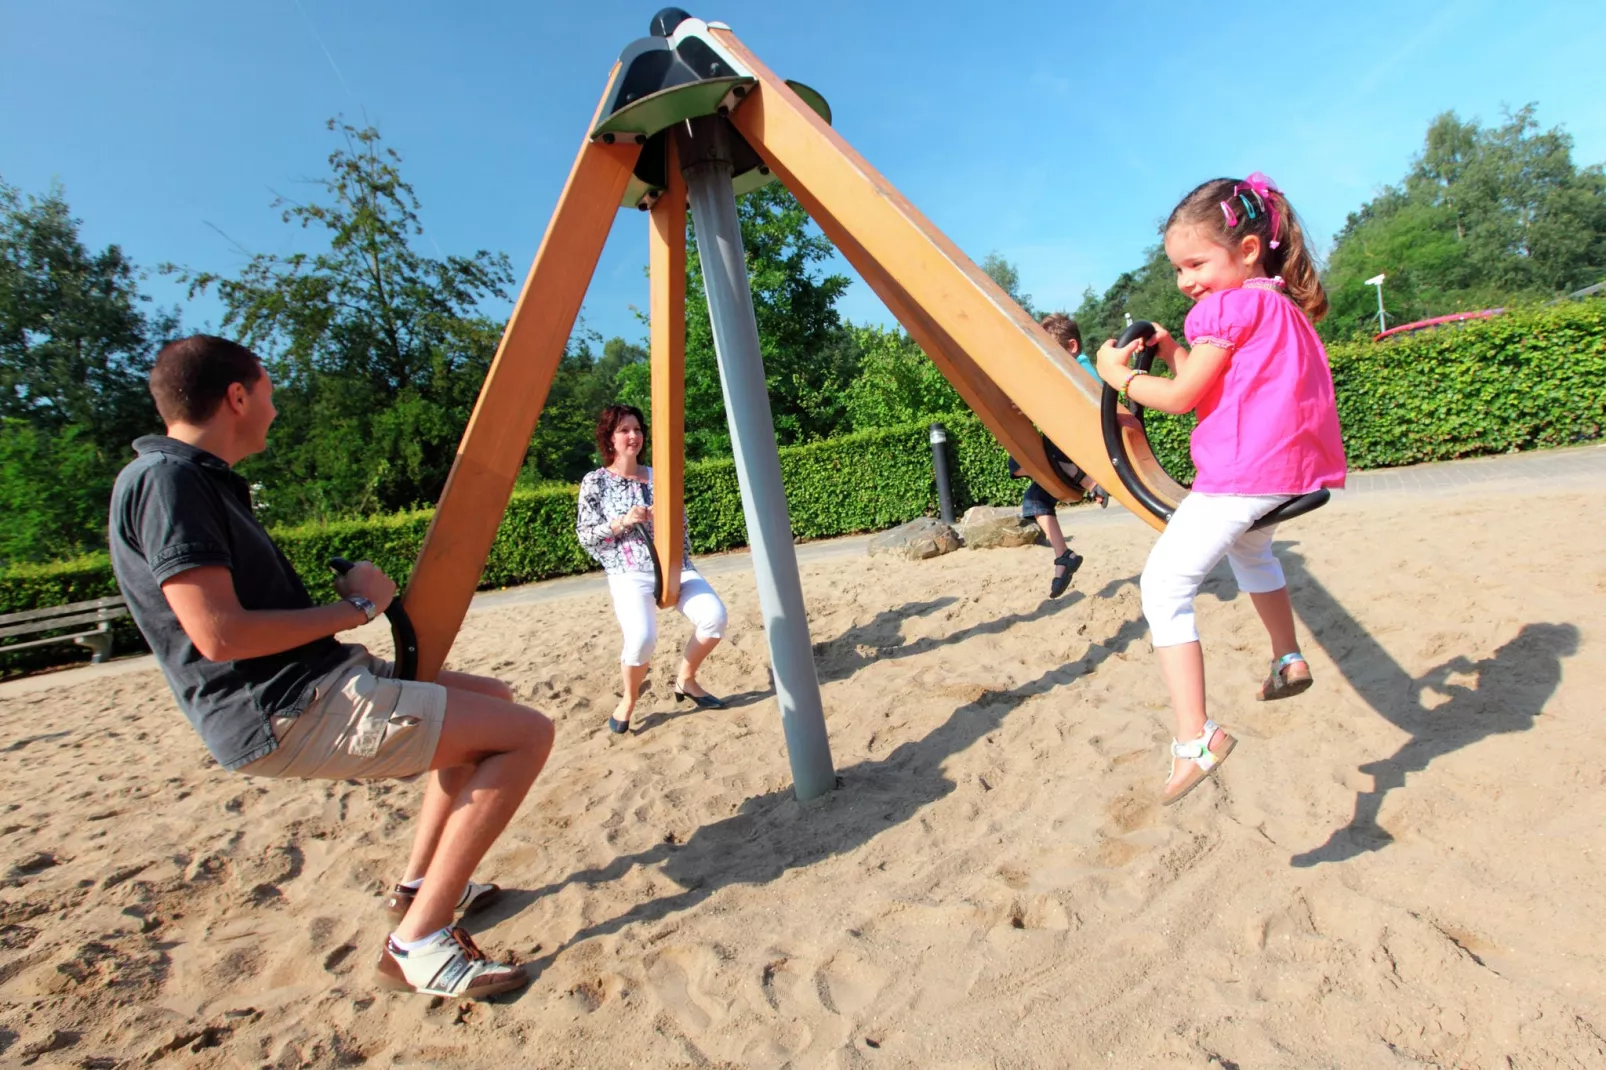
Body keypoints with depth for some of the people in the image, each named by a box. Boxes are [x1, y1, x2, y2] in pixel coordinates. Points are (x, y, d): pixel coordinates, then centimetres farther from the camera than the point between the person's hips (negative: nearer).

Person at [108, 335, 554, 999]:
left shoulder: (201, 479, 17)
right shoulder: (165, 479, -14)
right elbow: (220, 635, -23)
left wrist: (343, 594, 8)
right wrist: (352, 608, -11)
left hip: (314, 686, 10)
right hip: (287, 716, -10)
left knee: (492, 702, 22)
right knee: (526, 734, -15)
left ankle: (419, 885, 24)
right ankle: (418, 943, -7)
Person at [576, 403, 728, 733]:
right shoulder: (594, 482, 2)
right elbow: (585, 535, -2)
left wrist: (683, 566, 6)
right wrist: (621, 522, -16)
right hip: (629, 574, -4)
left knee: (714, 616, -20)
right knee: (641, 638, -29)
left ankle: (686, 679, 7)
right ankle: (628, 701, 3)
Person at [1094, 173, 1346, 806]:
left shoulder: (1226, 306, -7)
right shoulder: (1283, 305, 21)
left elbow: (1183, 397, -10)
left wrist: (1119, 374, 2)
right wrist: (1175, 352, 11)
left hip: (1241, 473, -11)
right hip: (1295, 468, 11)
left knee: (1164, 588, -11)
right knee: (1248, 546, 39)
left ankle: (1196, 736, -18)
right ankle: (1289, 659, 45)